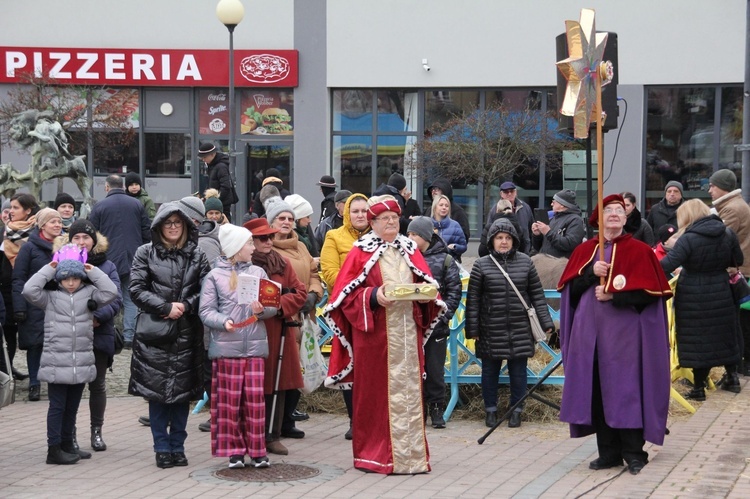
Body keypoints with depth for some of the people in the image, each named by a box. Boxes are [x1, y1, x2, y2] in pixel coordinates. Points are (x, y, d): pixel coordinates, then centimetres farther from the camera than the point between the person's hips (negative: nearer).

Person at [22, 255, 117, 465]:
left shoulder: (89, 294, 8)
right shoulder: (50, 298, 2)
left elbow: (110, 292, -1)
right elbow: (29, 290, -10)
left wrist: (93, 272, 1)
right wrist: (48, 270, -3)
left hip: (82, 364, 3)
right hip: (56, 364, -3)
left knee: (72, 407, 15)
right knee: (57, 407, 0)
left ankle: (67, 444, 26)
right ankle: (54, 449, 3)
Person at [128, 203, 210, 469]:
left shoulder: (197, 255, 8)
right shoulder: (145, 253, 4)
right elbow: (136, 289, -3)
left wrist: (185, 306, -12)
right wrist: (166, 308, -11)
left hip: (187, 334, 1)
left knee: (183, 391, 4)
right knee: (157, 391, -1)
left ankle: (178, 447, 15)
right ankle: (162, 449, 9)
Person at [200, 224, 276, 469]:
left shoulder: (258, 272, 11)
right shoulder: (214, 276, 3)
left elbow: (274, 306, 9)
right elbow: (206, 310, -2)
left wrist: (262, 309, -12)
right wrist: (223, 321, -19)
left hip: (255, 346, 2)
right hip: (226, 346, -2)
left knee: (255, 399, 1)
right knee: (229, 400, 1)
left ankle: (257, 451, 10)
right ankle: (234, 451, 10)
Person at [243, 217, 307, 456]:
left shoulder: (283, 264, 12)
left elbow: (300, 292, 9)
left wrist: (281, 305, -8)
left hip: (280, 331, 5)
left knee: (278, 384, 5)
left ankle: (272, 436, 12)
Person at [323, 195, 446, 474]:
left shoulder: (409, 250, 13)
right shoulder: (361, 252, 0)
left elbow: (427, 284, 15)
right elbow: (347, 293, -5)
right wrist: (374, 296, -20)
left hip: (407, 332, 4)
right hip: (374, 333, -4)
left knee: (408, 390, 3)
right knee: (375, 391, -1)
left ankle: (410, 451, 10)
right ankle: (374, 454, 6)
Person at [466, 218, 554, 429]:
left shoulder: (525, 263, 5)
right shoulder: (481, 265, 0)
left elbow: (537, 295, 7)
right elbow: (473, 299, 1)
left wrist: (546, 322, 1)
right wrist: (472, 329, -3)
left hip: (520, 330, 1)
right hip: (491, 330, -1)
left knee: (518, 370, 5)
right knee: (490, 371, 7)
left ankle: (516, 411, 18)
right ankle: (490, 410, 21)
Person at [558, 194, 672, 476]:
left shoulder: (638, 250, 0)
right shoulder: (584, 251, 12)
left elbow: (650, 291, -7)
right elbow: (569, 288, 6)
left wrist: (614, 295, -15)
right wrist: (591, 272, -11)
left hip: (624, 332, -4)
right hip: (590, 330, 4)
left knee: (625, 391, -6)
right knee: (596, 391, 3)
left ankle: (634, 453, 3)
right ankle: (609, 452, 11)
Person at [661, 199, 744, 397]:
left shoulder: (688, 239, -18)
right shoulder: (727, 233, -1)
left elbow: (668, 264, -25)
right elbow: (738, 261, 10)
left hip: (694, 296, -5)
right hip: (721, 292, 5)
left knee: (698, 338, 4)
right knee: (723, 333, 20)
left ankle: (699, 388, 10)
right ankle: (732, 377, 29)